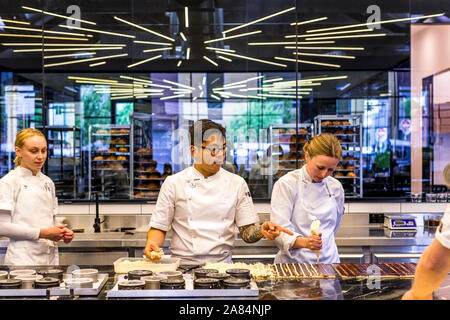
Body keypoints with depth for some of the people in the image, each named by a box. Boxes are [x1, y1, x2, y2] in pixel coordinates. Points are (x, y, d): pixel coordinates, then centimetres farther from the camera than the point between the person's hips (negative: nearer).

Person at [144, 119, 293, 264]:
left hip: (222, 264, 1)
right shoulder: (173, 183, 7)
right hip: (183, 264, -1)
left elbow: (247, 232, 9)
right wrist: (152, 243, -11)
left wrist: (261, 230, -12)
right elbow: (159, 226, 9)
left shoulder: (237, 183, 11)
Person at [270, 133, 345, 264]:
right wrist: (305, 242, -27)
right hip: (294, 262, -3)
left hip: (328, 261, 4)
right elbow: (280, 231, -12)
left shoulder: (335, 187, 10)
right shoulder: (286, 185, -5)